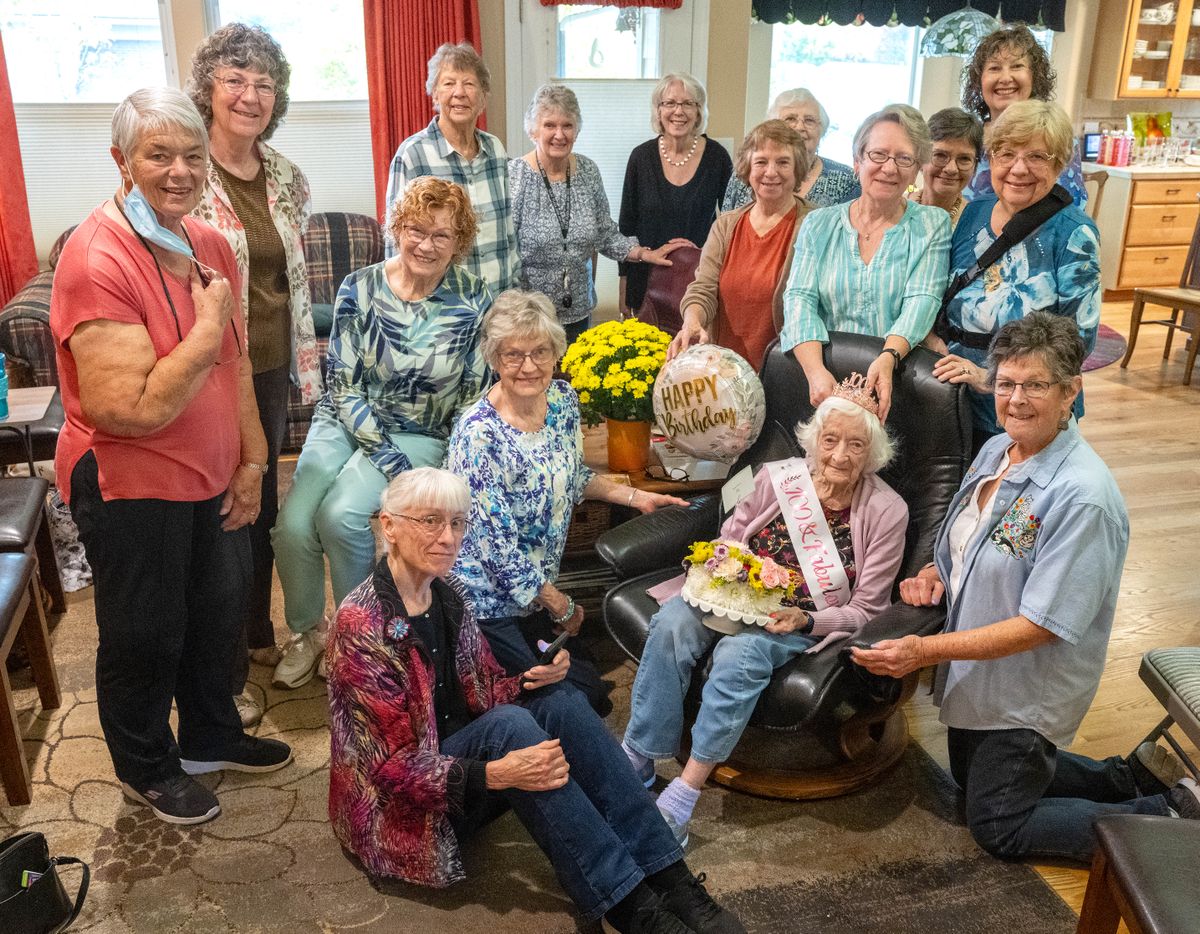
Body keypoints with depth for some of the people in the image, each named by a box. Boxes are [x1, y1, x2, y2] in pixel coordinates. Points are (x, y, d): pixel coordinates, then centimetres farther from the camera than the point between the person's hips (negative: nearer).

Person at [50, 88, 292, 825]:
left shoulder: (209, 246, 1)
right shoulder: (97, 260, -24)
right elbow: (128, 409, -29)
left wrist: (252, 461, 2)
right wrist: (207, 328, -24)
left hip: (213, 481, 7)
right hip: (129, 488, -7)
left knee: (219, 616, 22)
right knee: (146, 636, 13)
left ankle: (212, 737, 46)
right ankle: (147, 769, 38)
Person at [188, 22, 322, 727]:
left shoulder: (286, 177, 6)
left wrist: (307, 362, 14)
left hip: (271, 368, 6)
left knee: (262, 507, 20)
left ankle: (259, 634, 41)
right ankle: (224, 675, 23)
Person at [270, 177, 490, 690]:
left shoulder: (474, 302, -7)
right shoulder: (360, 289, -6)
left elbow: (474, 396, -1)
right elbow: (343, 385, -7)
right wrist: (388, 456, -16)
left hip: (421, 436, -2)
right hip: (348, 423, 2)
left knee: (340, 513, -26)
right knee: (293, 524, -19)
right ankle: (306, 631, 11)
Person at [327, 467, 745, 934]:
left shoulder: (448, 594, 2)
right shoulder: (362, 624, -22)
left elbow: (485, 695, 7)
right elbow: (393, 767, -23)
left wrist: (536, 680, -15)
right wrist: (497, 774, -36)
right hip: (398, 807, -7)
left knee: (560, 702, -18)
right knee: (508, 725, -32)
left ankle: (669, 879, -21)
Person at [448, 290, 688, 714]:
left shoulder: (563, 399, -5)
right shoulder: (479, 435, -27)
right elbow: (496, 546, -23)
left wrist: (634, 496, 5)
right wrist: (559, 605, -13)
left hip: (534, 593, 8)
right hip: (489, 603, -7)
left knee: (590, 679, 16)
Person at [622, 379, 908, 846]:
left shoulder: (887, 512, -7)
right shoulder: (778, 478, -1)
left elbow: (864, 610, -3)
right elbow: (727, 540, 10)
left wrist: (804, 620, -21)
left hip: (807, 626, -3)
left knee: (741, 653, -34)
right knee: (672, 623, -27)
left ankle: (685, 791, -26)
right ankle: (636, 759, -17)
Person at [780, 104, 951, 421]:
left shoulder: (932, 225, 8)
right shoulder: (819, 225, 11)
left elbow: (921, 301, -6)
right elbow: (799, 299, -2)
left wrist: (888, 358, -26)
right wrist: (816, 371, -20)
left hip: (897, 379, -2)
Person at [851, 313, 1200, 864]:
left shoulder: (1082, 497, -30)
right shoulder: (996, 451, -4)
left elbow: (1043, 625, -28)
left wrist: (929, 650, -32)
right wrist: (935, 573, -7)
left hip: (1026, 690, -8)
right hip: (976, 673, 8)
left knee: (997, 828, 9)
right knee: (972, 778, 26)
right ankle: (1128, 780, 35)